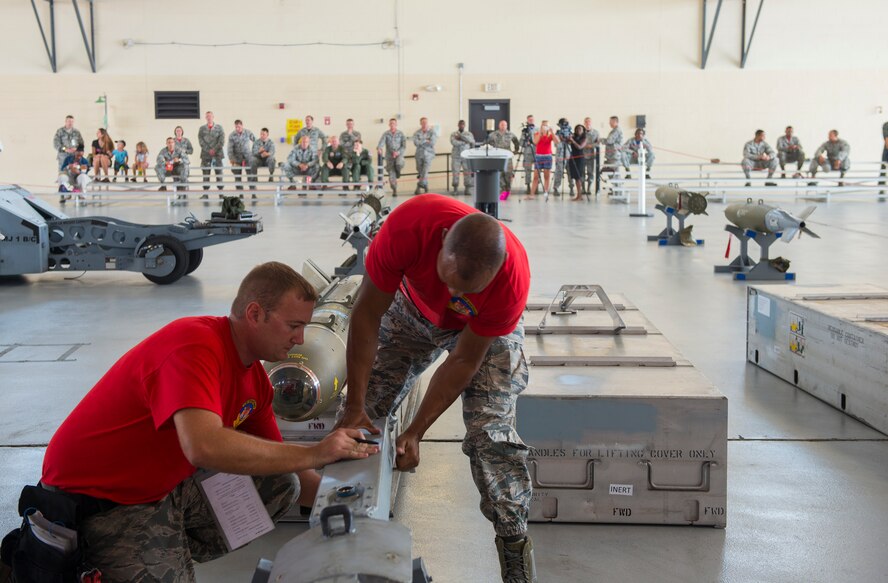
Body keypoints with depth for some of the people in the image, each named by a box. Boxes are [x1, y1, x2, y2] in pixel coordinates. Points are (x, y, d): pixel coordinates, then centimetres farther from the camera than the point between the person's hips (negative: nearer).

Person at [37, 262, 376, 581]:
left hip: (168, 484, 8)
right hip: (99, 499, -8)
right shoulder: (195, 345, -25)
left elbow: (279, 468, 12)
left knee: (279, 486, 0)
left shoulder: (255, 378, 3)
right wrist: (313, 454, -33)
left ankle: (173, 551, 2)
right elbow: (204, 446, -40)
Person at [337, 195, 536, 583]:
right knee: (361, 413, -3)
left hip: (484, 327, -2)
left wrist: (414, 433, -26)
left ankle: (515, 546, 2)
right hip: (413, 310, 2)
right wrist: (354, 408, -26)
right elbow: (367, 316, -28)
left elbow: (464, 361, -26)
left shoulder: (511, 279, -39)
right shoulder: (408, 226, -40)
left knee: (491, 432, -14)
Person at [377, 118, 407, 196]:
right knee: (391, 175, -1)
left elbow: (404, 146, -3)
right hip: (389, 156, 1)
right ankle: (394, 190, 17)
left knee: (399, 164, -34)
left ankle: (398, 171, 2)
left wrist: (398, 152, -20)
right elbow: (381, 142, -15)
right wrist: (379, 148, -38)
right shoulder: (386, 134, 0)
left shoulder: (401, 134, 0)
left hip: (399, 155, -1)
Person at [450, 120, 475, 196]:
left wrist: (461, 137, -13)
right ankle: (455, 190, 4)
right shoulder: (453, 134, 7)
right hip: (456, 156, -1)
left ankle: (467, 190, 3)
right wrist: (465, 142, -9)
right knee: (455, 173, -4)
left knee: (468, 173, -4)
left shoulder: (469, 134, 10)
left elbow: (472, 141, -11)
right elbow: (454, 142, -13)